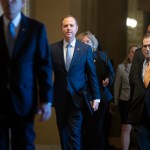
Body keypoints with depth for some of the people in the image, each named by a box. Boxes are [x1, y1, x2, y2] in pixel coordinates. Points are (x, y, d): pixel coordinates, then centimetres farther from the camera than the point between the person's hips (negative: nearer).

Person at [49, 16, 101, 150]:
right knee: (63, 133, 10)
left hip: (77, 98, -2)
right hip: (60, 98, 2)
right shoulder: (53, 48, 1)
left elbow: (92, 75, 3)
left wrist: (96, 97, 2)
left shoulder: (86, 49, 0)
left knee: (74, 134, -9)